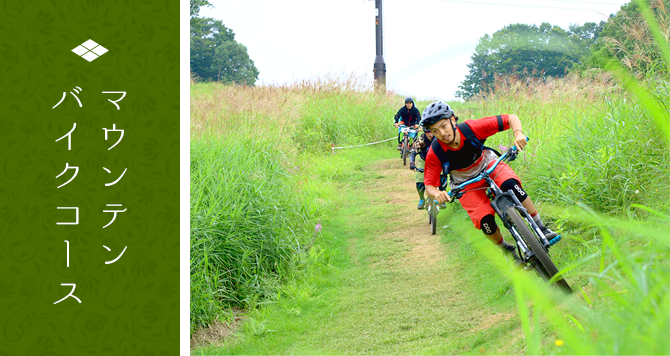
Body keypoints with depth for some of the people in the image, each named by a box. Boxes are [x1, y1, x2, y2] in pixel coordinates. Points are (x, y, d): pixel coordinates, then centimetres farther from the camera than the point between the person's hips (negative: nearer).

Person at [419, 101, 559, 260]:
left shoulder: (471, 128, -31)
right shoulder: (434, 154, -29)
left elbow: (511, 118, -26)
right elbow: (429, 186, -21)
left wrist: (518, 134, -47)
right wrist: (437, 194, -45)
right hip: (466, 184, 0)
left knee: (511, 186, -32)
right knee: (485, 222, -19)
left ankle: (541, 228, -19)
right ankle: (508, 250, 11)